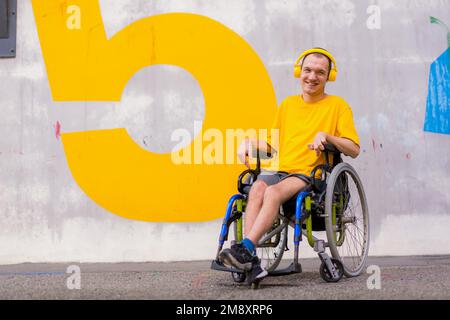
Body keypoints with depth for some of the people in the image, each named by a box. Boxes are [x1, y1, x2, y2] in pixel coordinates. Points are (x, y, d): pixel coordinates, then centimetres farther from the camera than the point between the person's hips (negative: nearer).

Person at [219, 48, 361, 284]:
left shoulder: (337, 105, 9)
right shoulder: (288, 104, 23)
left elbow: (354, 150, 1)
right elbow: (274, 145, 29)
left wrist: (326, 136, -14)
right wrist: (249, 142, 10)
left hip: (311, 176, -4)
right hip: (280, 172, 4)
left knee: (274, 192, -35)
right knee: (257, 188, -31)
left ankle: (246, 248, -41)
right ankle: (252, 263, -41)